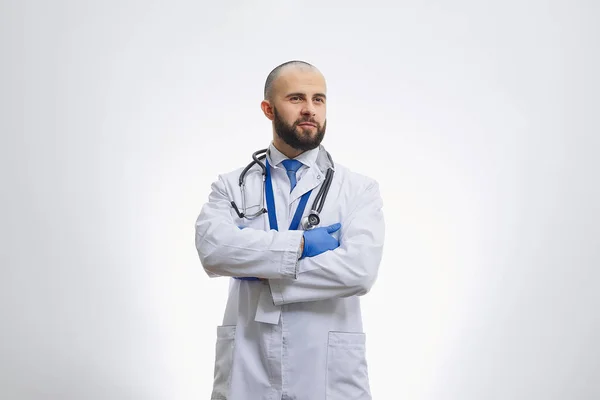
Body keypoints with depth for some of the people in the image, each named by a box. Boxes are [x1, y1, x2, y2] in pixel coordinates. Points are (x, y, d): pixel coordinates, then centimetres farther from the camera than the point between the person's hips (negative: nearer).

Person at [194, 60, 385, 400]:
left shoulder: (360, 189, 0)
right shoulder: (232, 186, 4)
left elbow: (359, 270, -16)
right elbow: (212, 248, -14)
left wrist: (260, 274, -12)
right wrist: (301, 243, -16)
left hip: (329, 371, -1)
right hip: (247, 370, 1)